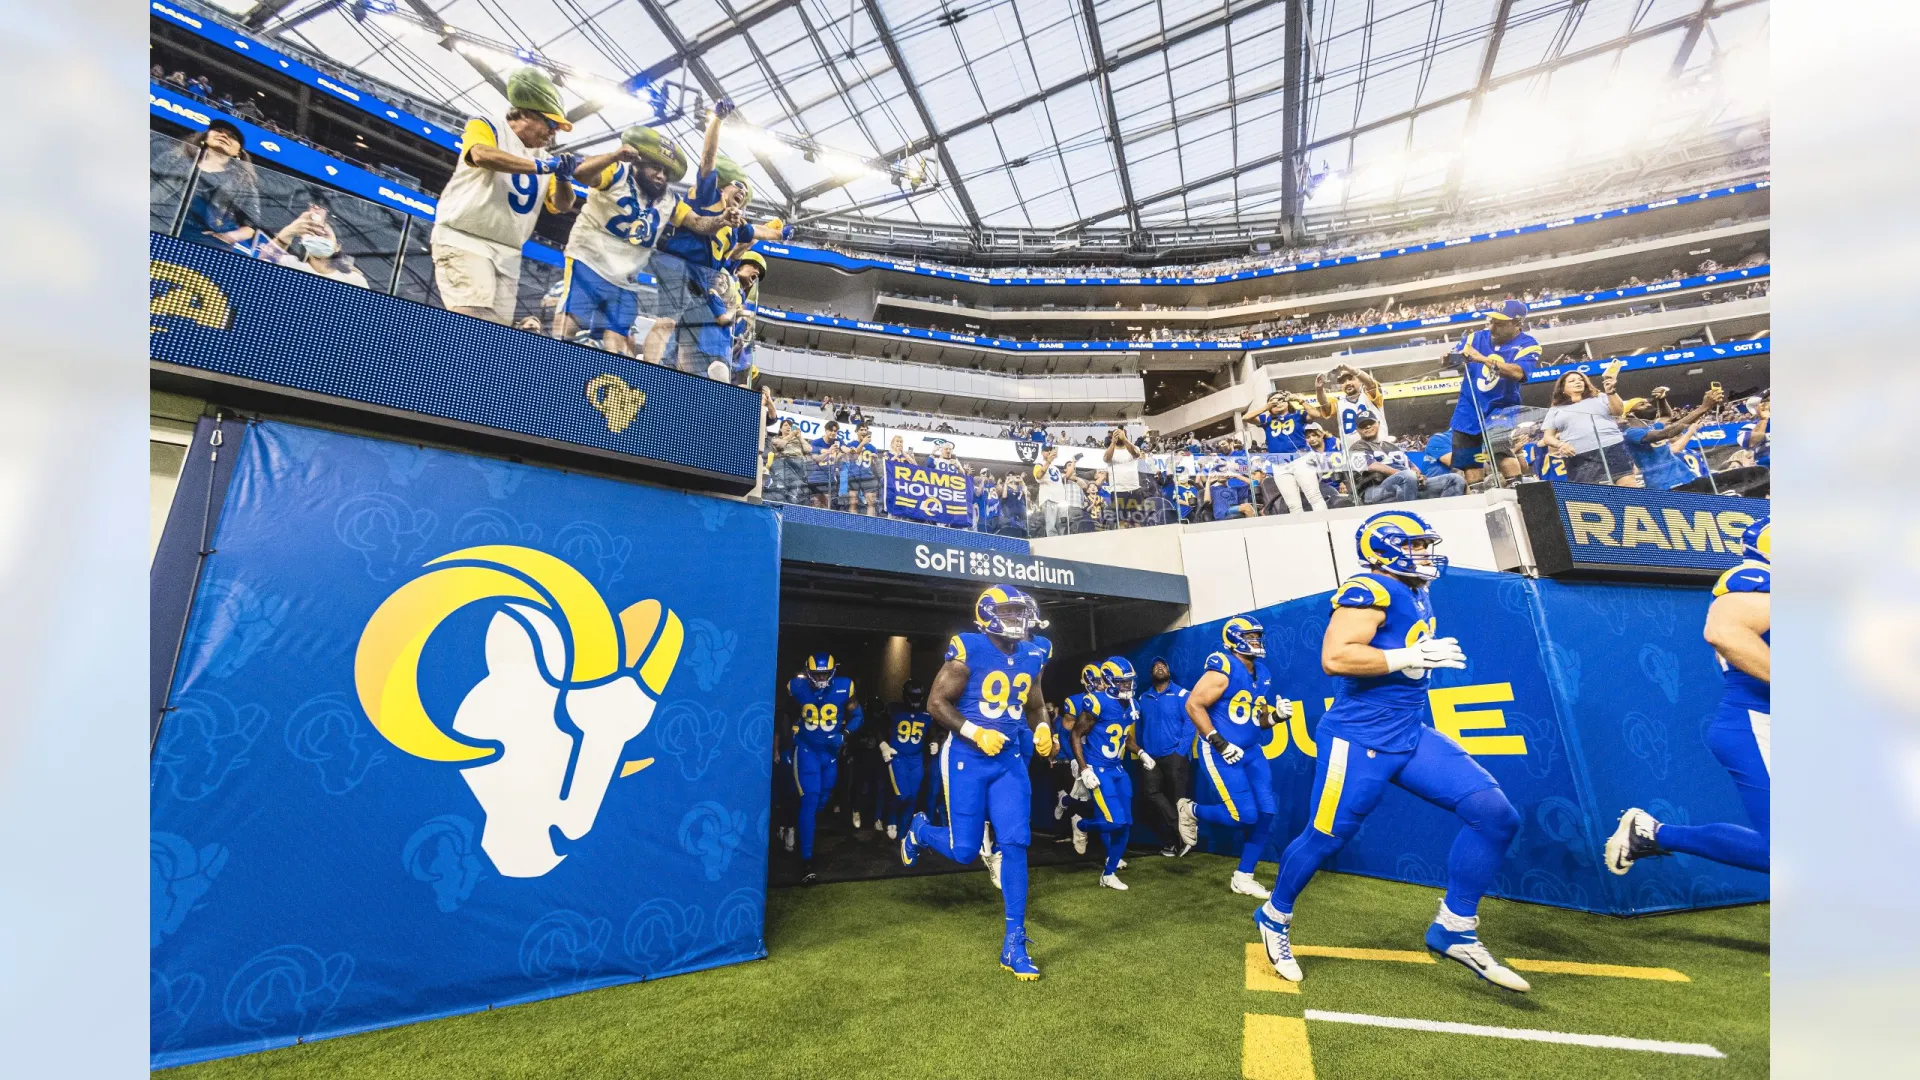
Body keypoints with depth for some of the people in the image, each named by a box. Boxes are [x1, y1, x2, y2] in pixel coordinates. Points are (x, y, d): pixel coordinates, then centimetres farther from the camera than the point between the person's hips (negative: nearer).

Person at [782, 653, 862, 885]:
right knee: (809, 800, -13)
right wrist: (791, 737, 8)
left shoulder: (844, 687, -16)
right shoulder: (797, 686, -14)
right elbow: (790, 715, 7)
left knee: (823, 796, 20)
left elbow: (856, 716, -3)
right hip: (806, 749, -2)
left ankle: (809, 827, 53)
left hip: (831, 750, 2)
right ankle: (806, 860, -9)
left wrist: (843, 735, -18)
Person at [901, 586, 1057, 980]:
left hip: (1010, 761, 5)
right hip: (967, 760, -4)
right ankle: (919, 831, 38)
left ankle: (1014, 943, 13)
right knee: (965, 851, 4)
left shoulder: (1032, 656, 3)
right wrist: (975, 733, -22)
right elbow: (936, 702, -12)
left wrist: (1043, 730, -3)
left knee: (1015, 844, -2)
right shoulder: (969, 650, -15)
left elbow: (1037, 705, 17)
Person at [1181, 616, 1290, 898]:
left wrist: (1277, 715, -3)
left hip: (1250, 751, 8)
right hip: (1221, 752, -8)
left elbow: (1259, 721, 19)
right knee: (1245, 816, -11)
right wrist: (1219, 743, -20)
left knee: (1266, 812, 3)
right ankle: (1192, 811, 18)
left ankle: (1243, 877, 19)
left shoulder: (1262, 673, 10)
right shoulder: (1224, 669, -15)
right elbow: (1193, 706, -18)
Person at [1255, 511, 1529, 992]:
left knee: (1495, 815, 0)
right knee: (1323, 840, 4)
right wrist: (1411, 656, -23)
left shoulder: (1417, 594, 13)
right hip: (1359, 740, -9)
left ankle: (1455, 929, 16)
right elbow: (1334, 657, -28)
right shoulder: (1371, 591, -17)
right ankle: (1275, 917, 29)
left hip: (1411, 735, 9)